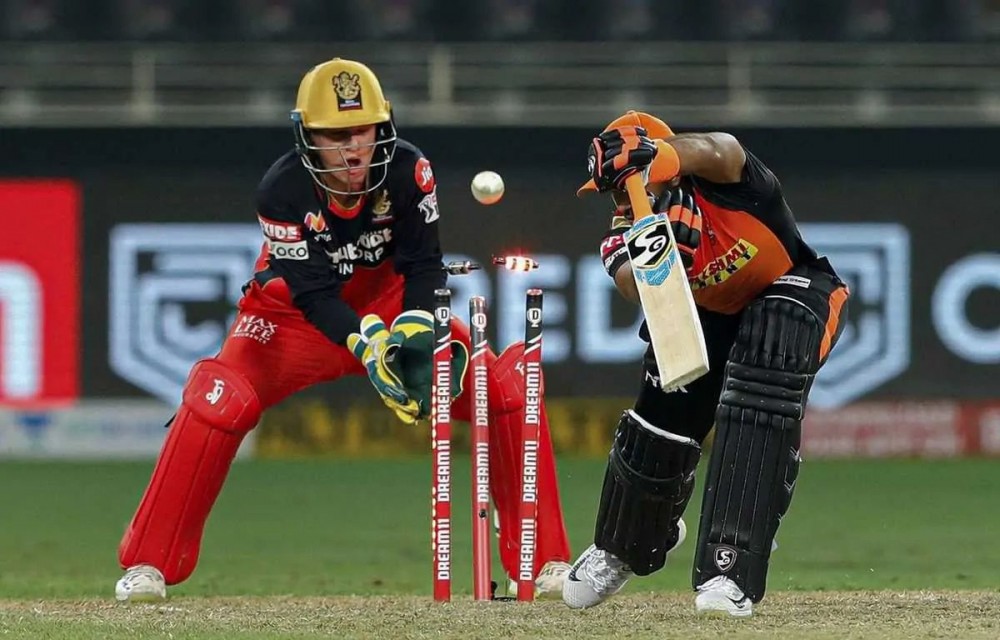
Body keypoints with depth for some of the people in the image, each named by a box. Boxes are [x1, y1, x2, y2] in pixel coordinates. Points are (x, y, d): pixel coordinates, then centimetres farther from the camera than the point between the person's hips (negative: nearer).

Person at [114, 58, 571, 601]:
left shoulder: (408, 170, -21)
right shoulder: (281, 191, -27)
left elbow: (424, 264, -14)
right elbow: (313, 294, -27)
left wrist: (417, 327, -33)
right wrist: (366, 347, -43)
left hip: (388, 301, 2)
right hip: (300, 314, -2)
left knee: (503, 387, -16)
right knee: (219, 400, -28)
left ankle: (544, 561, -3)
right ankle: (147, 565, -14)